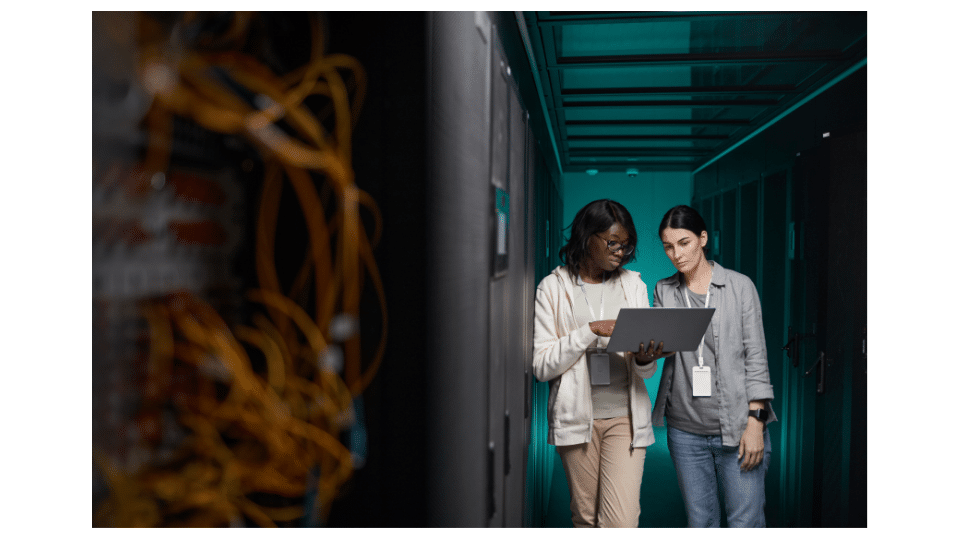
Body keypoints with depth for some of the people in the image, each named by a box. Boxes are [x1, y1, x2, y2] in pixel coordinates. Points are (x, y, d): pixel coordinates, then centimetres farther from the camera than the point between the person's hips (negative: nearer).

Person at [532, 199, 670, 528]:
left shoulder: (633, 284, 9)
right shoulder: (554, 287, 0)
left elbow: (645, 372, 9)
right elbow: (541, 366, -6)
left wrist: (645, 360, -15)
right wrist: (590, 331, -16)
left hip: (625, 416, 1)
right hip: (577, 417, -1)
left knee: (622, 522, -9)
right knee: (586, 518, 10)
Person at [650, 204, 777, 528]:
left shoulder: (739, 286, 0)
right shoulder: (664, 291, 9)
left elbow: (756, 356, -3)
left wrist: (755, 421, -9)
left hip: (737, 427, -3)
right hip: (685, 430, 3)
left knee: (745, 523, -1)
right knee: (700, 522, 10)